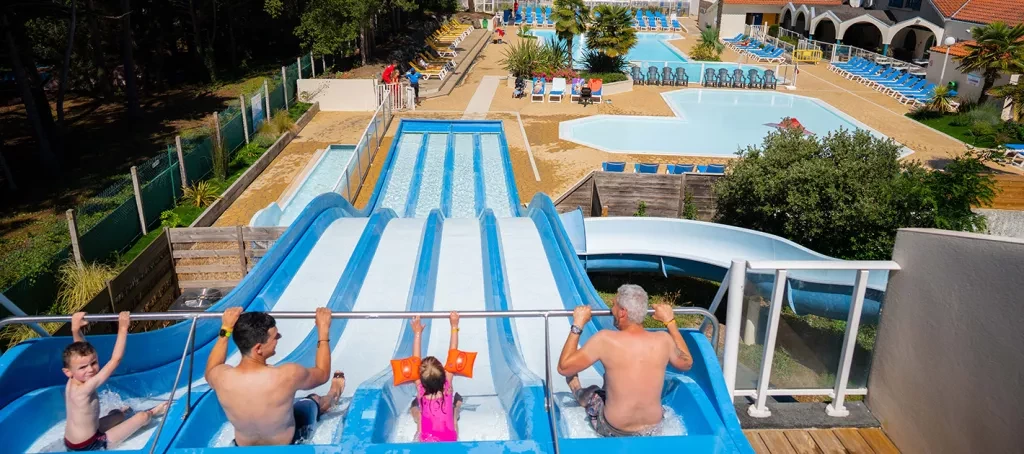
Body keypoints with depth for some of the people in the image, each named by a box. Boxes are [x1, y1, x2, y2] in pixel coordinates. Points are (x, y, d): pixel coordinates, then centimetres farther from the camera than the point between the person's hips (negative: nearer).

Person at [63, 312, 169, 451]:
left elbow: (82, 349, 9)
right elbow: (115, 360, -37)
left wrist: (76, 329, -1)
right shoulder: (84, 389, -32)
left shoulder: (72, 383, -7)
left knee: (119, 413, 28)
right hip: (88, 446, -9)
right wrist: (123, 328, -35)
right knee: (142, 416, 1)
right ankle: (153, 412, 32)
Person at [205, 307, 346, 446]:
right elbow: (322, 374, -13)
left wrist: (225, 330, 3)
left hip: (243, 447, 3)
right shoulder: (287, 375, -36)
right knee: (313, 400, 27)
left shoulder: (221, 377, -28)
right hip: (287, 445, -2)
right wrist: (323, 330, -8)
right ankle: (332, 398, 60)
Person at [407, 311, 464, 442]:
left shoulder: (421, 390, -23)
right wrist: (454, 327, -16)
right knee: (457, 398, 21)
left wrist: (418, 333, -13)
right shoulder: (447, 386, -23)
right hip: (450, 439, 0)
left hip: (426, 440, 0)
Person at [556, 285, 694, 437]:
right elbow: (687, 363, 8)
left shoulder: (605, 339, -24)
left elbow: (563, 367, -15)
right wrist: (670, 322, 12)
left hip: (612, 431, -3)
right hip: (653, 429, 3)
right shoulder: (663, 340, -14)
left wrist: (577, 325, -8)